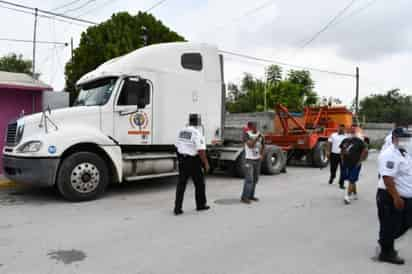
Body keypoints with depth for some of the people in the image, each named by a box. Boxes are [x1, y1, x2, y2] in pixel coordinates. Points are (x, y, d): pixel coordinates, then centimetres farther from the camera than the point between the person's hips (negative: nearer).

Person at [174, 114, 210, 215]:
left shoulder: (182, 131, 8)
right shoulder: (197, 133, -15)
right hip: (193, 161, -6)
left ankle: (177, 208, 5)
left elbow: (177, 147, 13)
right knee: (199, 183, 12)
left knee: (181, 184, 8)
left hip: (182, 160, 6)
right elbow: (201, 151, -21)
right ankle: (201, 205, 24)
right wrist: (206, 163, -13)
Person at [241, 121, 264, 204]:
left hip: (257, 159, 6)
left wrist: (261, 154, 14)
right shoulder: (246, 134, -10)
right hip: (249, 160, -6)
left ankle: (251, 195, 22)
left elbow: (262, 145, 22)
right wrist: (257, 138, -26)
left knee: (255, 179, 11)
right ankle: (244, 197, -6)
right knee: (249, 179, -11)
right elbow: (250, 145, -22)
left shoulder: (259, 134, 6)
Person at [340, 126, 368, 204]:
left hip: (355, 165, -6)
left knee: (352, 180, -8)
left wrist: (360, 161, -9)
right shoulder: (345, 141, 8)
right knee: (351, 180, 16)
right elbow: (341, 151, 20)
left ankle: (348, 196, -10)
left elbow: (365, 151, -9)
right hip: (346, 164, 6)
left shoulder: (359, 141, -8)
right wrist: (342, 159, 13)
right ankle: (355, 194, 31)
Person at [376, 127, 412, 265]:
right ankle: (386, 253, 20)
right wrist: (396, 197, -28)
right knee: (390, 226, 3)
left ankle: (386, 243, 37)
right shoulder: (389, 155, -20)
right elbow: (387, 178, -27)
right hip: (391, 197, -10)